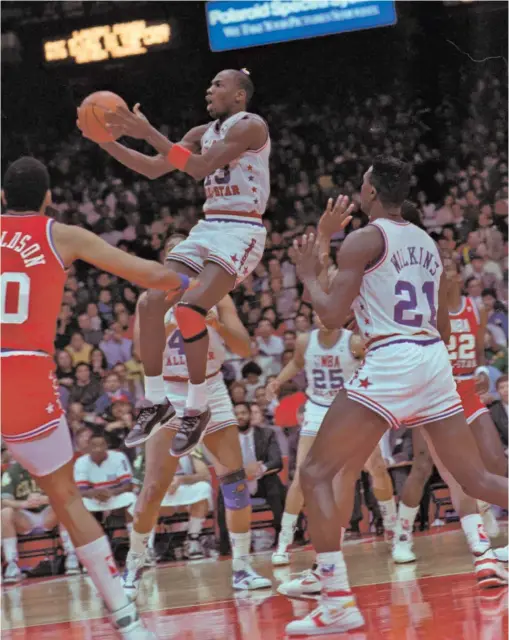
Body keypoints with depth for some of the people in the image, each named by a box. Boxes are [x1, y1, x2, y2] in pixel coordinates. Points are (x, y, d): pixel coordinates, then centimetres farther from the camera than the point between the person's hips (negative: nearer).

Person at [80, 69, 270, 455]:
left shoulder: (250, 126, -11)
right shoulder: (202, 133, 15)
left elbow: (201, 167, -23)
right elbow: (154, 169, 15)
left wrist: (149, 133, -27)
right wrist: (107, 141, 2)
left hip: (241, 232, -8)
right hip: (207, 228, 8)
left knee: (189, 309, -25)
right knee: (151, 302, -6)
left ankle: (197, 409, -10)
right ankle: (157, 402, 5)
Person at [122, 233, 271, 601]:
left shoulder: (216, 297, 0)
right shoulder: (152, 299, -2)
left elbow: (245, 348, -7)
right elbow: (142, 348, -15)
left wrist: (218, 325, -27)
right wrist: (172, 321, -32)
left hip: (211, 392, 2)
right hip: (169, 395, -2)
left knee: (236, 480, -6)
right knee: (154, 486, -9)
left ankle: (242, 568, 2)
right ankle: (134, 567, 7)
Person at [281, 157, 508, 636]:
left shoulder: (363, 239, -3)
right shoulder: (427, 242, 19)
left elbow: (332, 315, -8)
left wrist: (307, 275, 8)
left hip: (391, 363, -7)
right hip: (435, 361, 7)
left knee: (317, 473, -3)